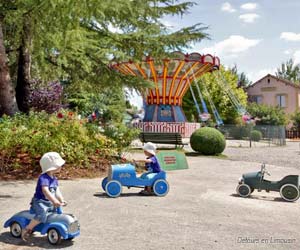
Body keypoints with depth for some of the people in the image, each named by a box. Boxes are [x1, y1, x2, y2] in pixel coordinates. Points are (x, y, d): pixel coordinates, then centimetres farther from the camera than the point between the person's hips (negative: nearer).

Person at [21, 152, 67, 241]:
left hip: (49, 203, 9)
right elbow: (45, 191, -35)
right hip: (39, 202, -9)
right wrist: (54, 201, -44)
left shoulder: (54, 178, 8)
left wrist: (62, 200, -17)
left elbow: (57, 191, 0)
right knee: (42, 215, -30)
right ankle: (27, 229, -13)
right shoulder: (43, 178, -22)